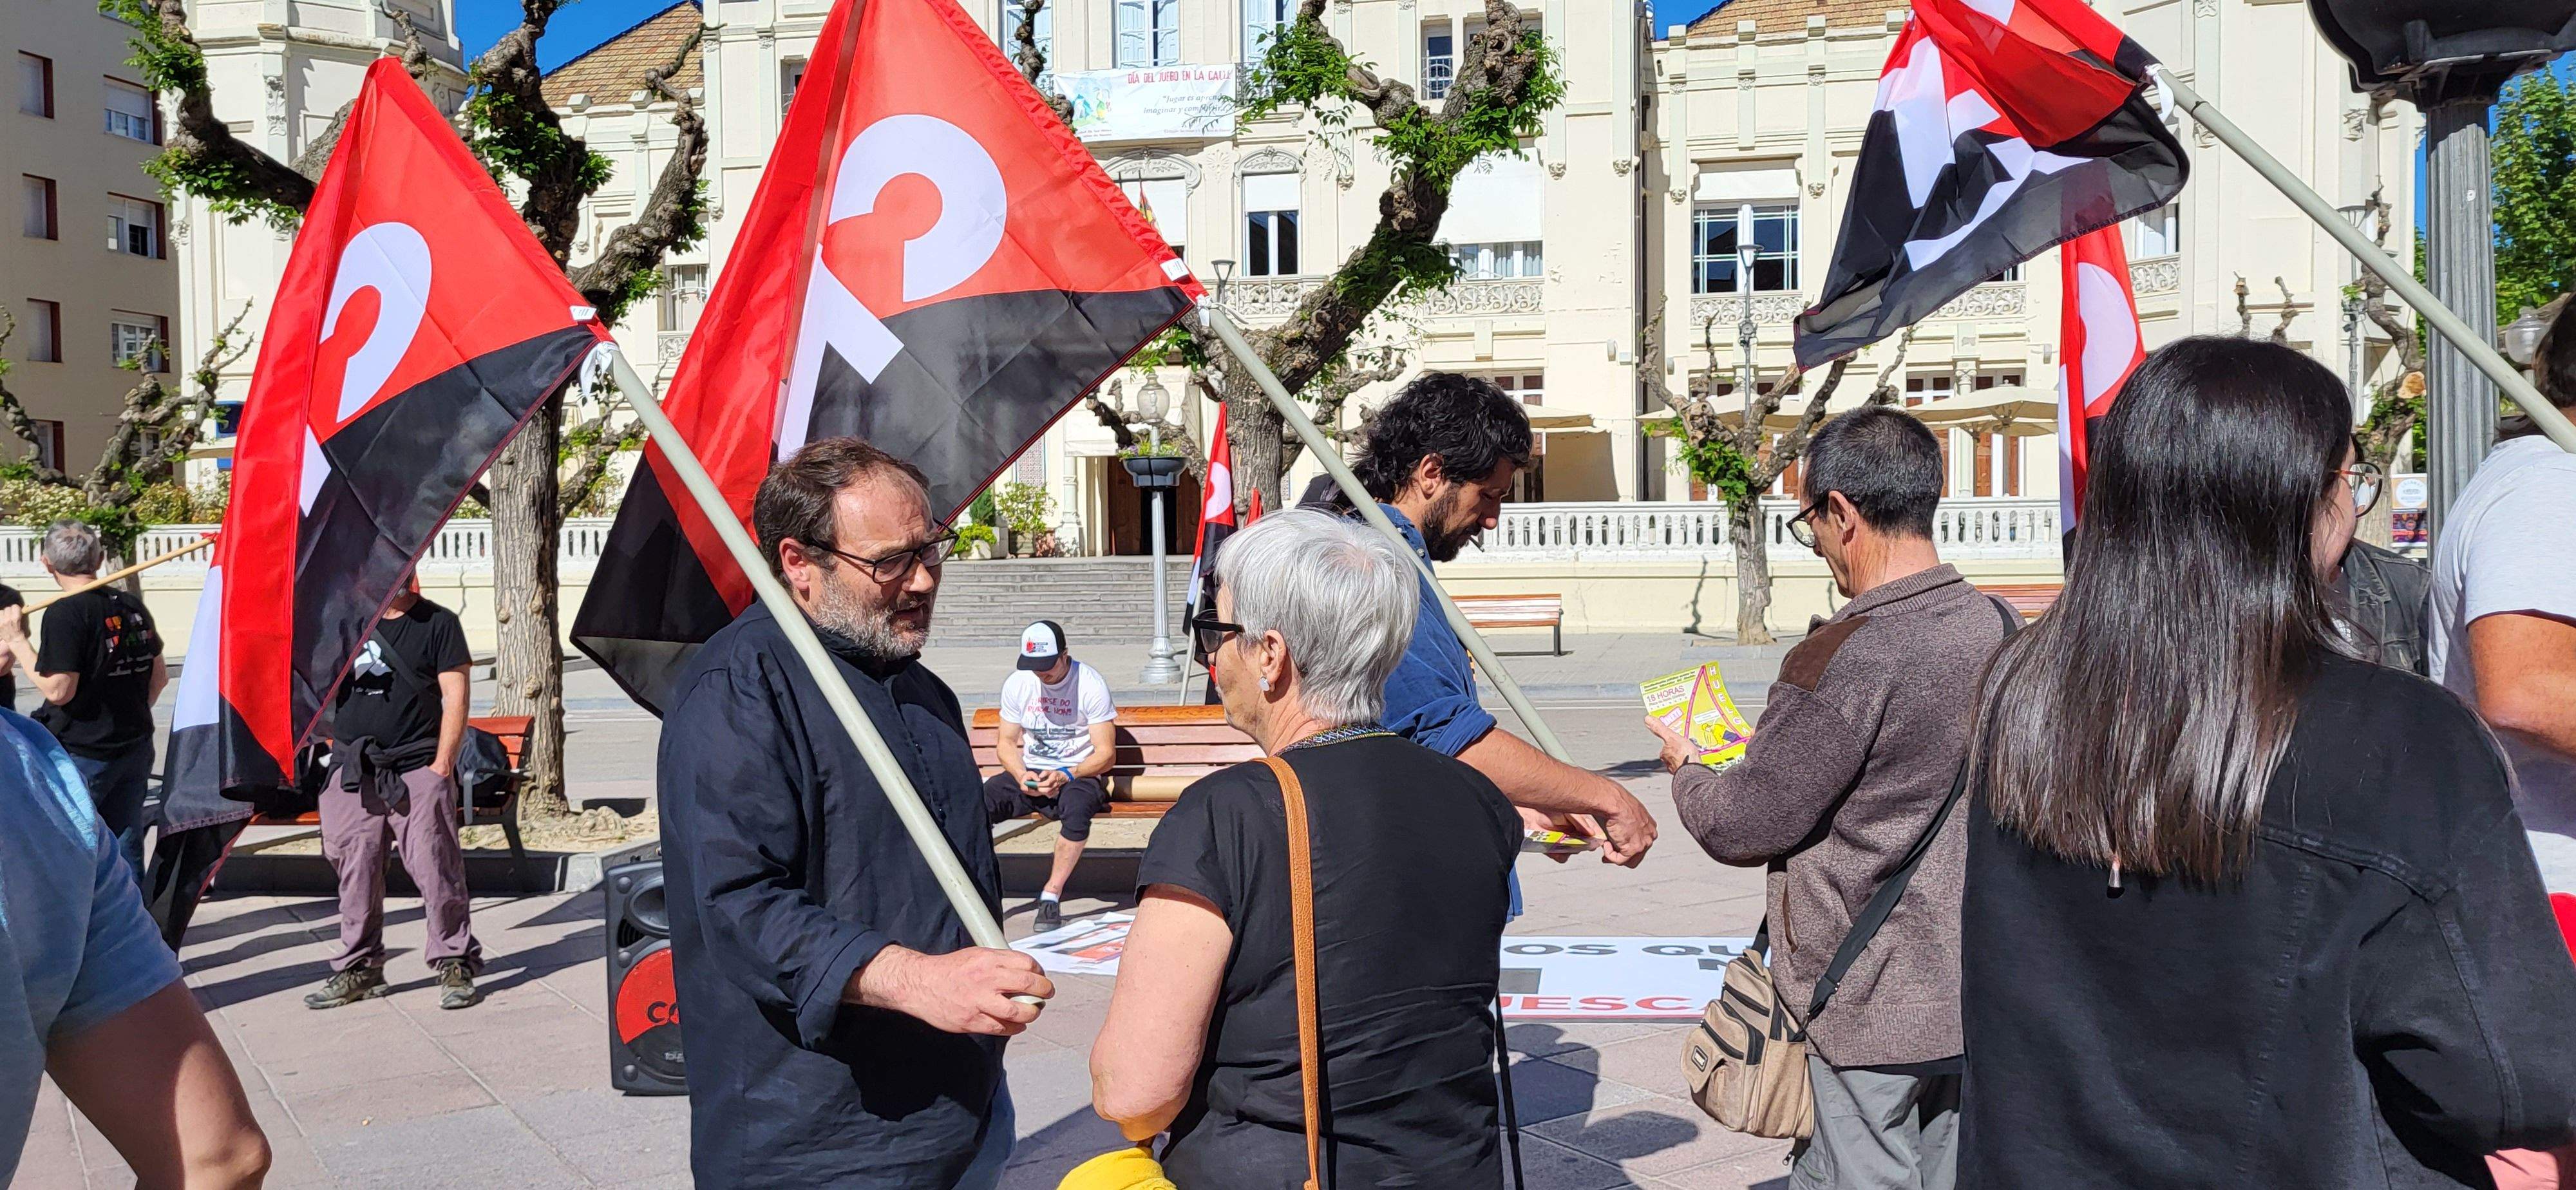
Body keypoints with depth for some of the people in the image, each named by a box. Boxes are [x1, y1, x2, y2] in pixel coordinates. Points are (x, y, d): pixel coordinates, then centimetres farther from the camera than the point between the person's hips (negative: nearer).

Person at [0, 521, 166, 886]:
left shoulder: (64, 613, -15)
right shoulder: (132, 606, 7)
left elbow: (58, 690, -19)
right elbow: (159, 676, 14)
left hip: (81, 756, -6)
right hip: (136, 751, 6)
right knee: (125, 850, 10)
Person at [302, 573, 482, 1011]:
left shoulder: (438, 623, 2)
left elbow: (456, 695, -3)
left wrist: (442, 764, -9)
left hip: (417, 767, -4)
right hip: (352, 768, 4)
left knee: (435, 868, -6)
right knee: (356, 871, 8)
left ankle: (455, 964, 4)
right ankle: (358, 968, 20)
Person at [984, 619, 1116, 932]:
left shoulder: (1091, 685, -9)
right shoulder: (1016, 684, 4)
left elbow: (1106, 754, -9)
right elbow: (1006, 743, 10)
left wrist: (1065, 776, -24)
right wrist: (1022, 775, -12)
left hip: (1079, 774, -4)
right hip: (1029, 773, 4)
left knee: (1077, 806, -39)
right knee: (980, 802, -26)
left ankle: (1052, 896, -29)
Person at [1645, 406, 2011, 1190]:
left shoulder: (1842, 660, -24)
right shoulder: (2003, 630, 0)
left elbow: (1743, 827, -17)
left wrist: (1685, 770, 5)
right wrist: (1767, 746, 16)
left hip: (1870, 1004, -7)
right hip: (1978, 987, 7)